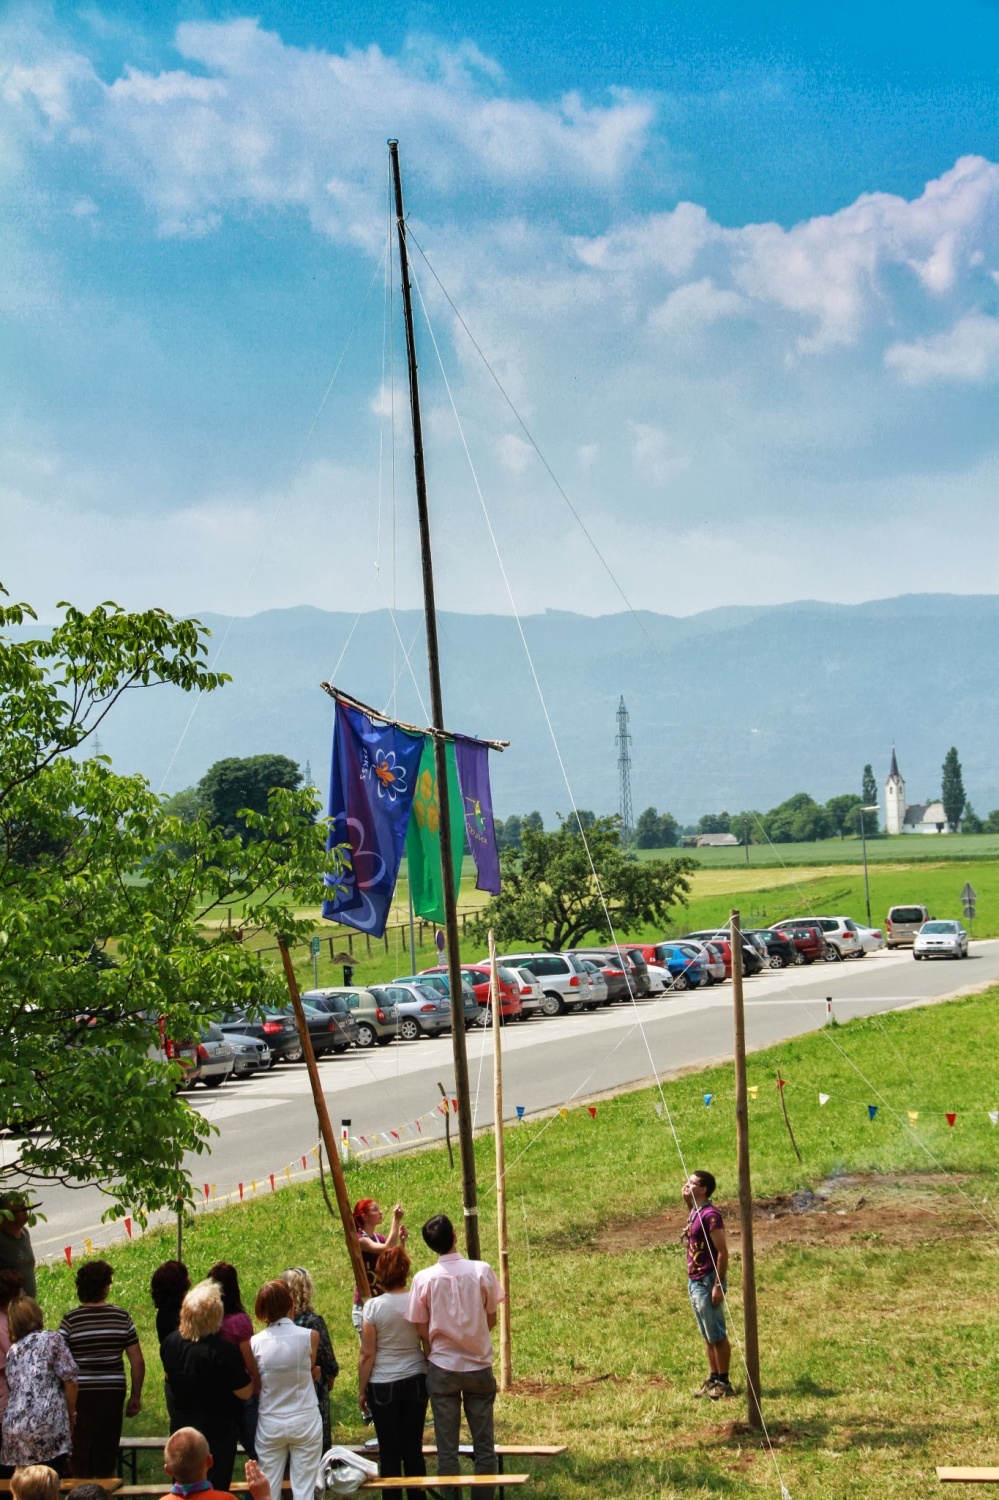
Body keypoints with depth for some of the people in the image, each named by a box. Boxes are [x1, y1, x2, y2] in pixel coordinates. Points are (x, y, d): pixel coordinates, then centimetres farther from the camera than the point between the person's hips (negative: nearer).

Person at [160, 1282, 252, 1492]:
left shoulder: (169, 1343, -7)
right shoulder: (224, 1351, -26)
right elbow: (244, 1392, -18)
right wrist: (245, 1372, -1)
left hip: (181, 1426, 5)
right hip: (218, 1431, -5)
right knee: (216, 1490, 8)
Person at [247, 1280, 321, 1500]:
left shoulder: (255, 1343, -8)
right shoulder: (309, 1336, -12)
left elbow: (254, 1385, 1)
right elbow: (314, 1373, -1)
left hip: (270, 1424, 1)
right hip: (305, 1422, -1)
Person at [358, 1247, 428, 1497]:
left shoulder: (374, 1306, -12)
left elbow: (367, 1354, -9)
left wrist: (361, 1390, 1)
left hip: (383, 1386, -3)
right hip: (415, 1382, 3)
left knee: (389, 1452, 5)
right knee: (414, 1448, 10)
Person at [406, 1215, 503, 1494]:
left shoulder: (424, 1279, -10)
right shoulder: (482, 1270, -9)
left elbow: (422, 1330, -3)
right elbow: (491, 1321, 1)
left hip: (442, 1368, 0)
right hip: (479, 1366, 0)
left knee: (447, 1447, 8)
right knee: (484, 1444, 10)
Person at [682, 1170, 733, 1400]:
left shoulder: (710, 1215, -19)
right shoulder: (694, 1213, 10)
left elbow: (722, 1251, -20)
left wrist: (718, 1285, -22)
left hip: (708, 1282, -10)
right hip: (695, 1281, 10)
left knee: (717, 1335, 0)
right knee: (707, 1336, 15)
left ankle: (724, 1382, 8)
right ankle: (712, 1379, 22)